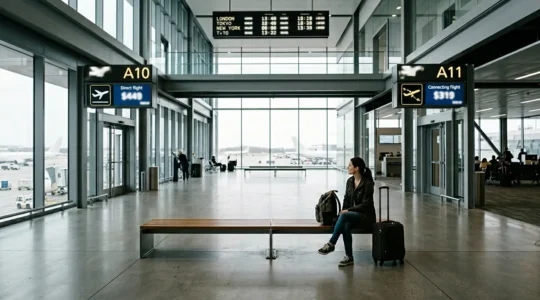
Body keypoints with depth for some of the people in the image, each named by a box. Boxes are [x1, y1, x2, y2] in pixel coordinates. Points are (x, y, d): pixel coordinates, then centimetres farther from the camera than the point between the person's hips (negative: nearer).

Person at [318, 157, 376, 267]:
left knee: (344, 216, -34)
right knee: (346, 226, -31)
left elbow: (365, 204, -16)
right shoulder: (350, 181, 7)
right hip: (352, 214, 5)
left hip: (366, 216, -5)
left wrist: (348, 211, -20)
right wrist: (344, 210, -6)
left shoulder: (368, 183, -14)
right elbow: (346, 199, 12)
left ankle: (331, 244, -29)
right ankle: (349, 257, -25)